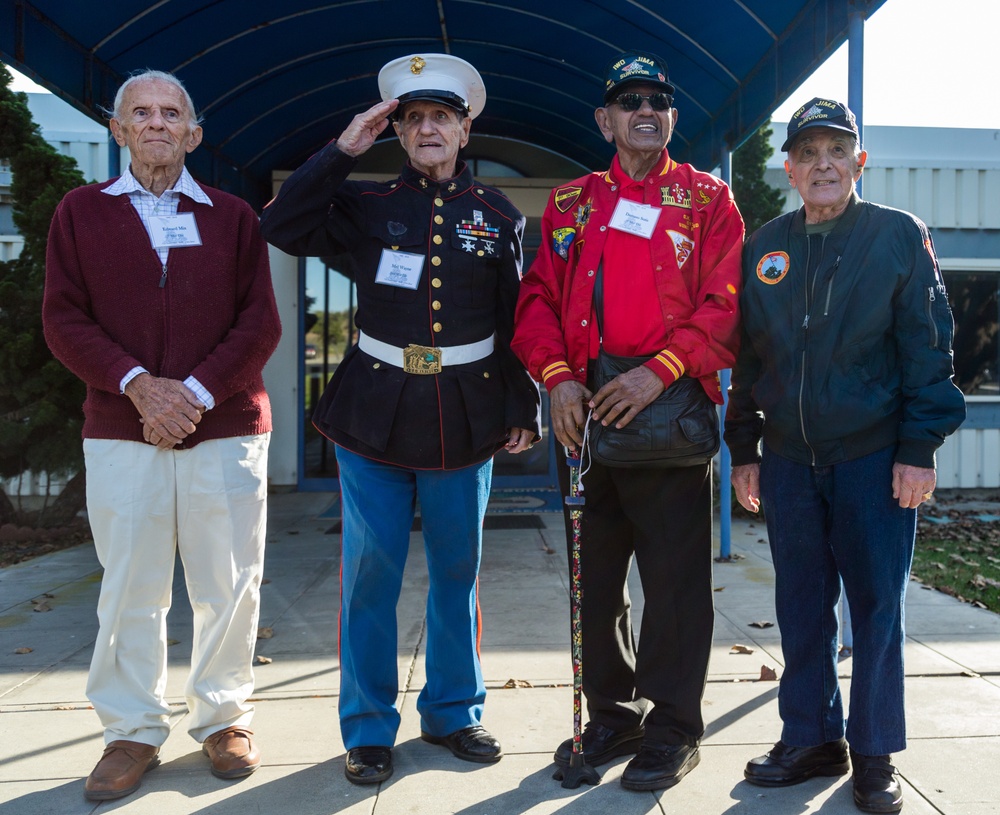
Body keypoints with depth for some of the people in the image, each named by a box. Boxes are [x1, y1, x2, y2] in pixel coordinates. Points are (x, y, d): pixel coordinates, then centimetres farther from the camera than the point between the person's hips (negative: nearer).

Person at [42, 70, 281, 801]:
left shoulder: (232, 216, 9)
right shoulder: (81, 212, 9)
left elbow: (260, 324, 2)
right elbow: (64, 319, 2)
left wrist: (195, 392, -11)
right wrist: (137, 384, -12)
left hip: (226, 430, 1)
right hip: (121, 432, 0)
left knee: (230, 587, 5)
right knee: (130, 591, 4)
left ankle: (223, 719, 22)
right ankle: (133, 732, 19)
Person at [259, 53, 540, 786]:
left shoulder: (498, 215, 8)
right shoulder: (367, 204, 7)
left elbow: (517, 320, 7)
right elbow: (282, 228, -4)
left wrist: (523, 410, 3)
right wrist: (343, 150, -5)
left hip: (467, 417, 1)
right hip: (375, 414, 0)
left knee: (458, 572, 11)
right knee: (370, 575, 4)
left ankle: (453, 712, 29)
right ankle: (369, 730, 19)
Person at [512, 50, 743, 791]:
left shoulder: (708, 200, 5)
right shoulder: (570, 202, 14)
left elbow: (726, 304, -4)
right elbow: (538, 297, 8)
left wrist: (661, 370, -16)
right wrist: (557, 375, -7)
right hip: (585, 415, 4)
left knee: (677, 581, 1)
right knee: (595, 579, 11)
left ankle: (673, 729, 17)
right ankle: (613, 714, 28)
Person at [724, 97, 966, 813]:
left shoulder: (899, 235, -1)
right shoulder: (763, 249, 8)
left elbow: (929, 347, -3)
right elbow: (747, 357, 11)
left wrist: (918, 449, -9)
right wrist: (744, 449, 9)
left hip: (875, 457, -3)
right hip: (788, 459, 3)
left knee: (877, 606, 5)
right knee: (801, 608, 10)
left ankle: (875, 755, 19)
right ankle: (812, 738, 25)